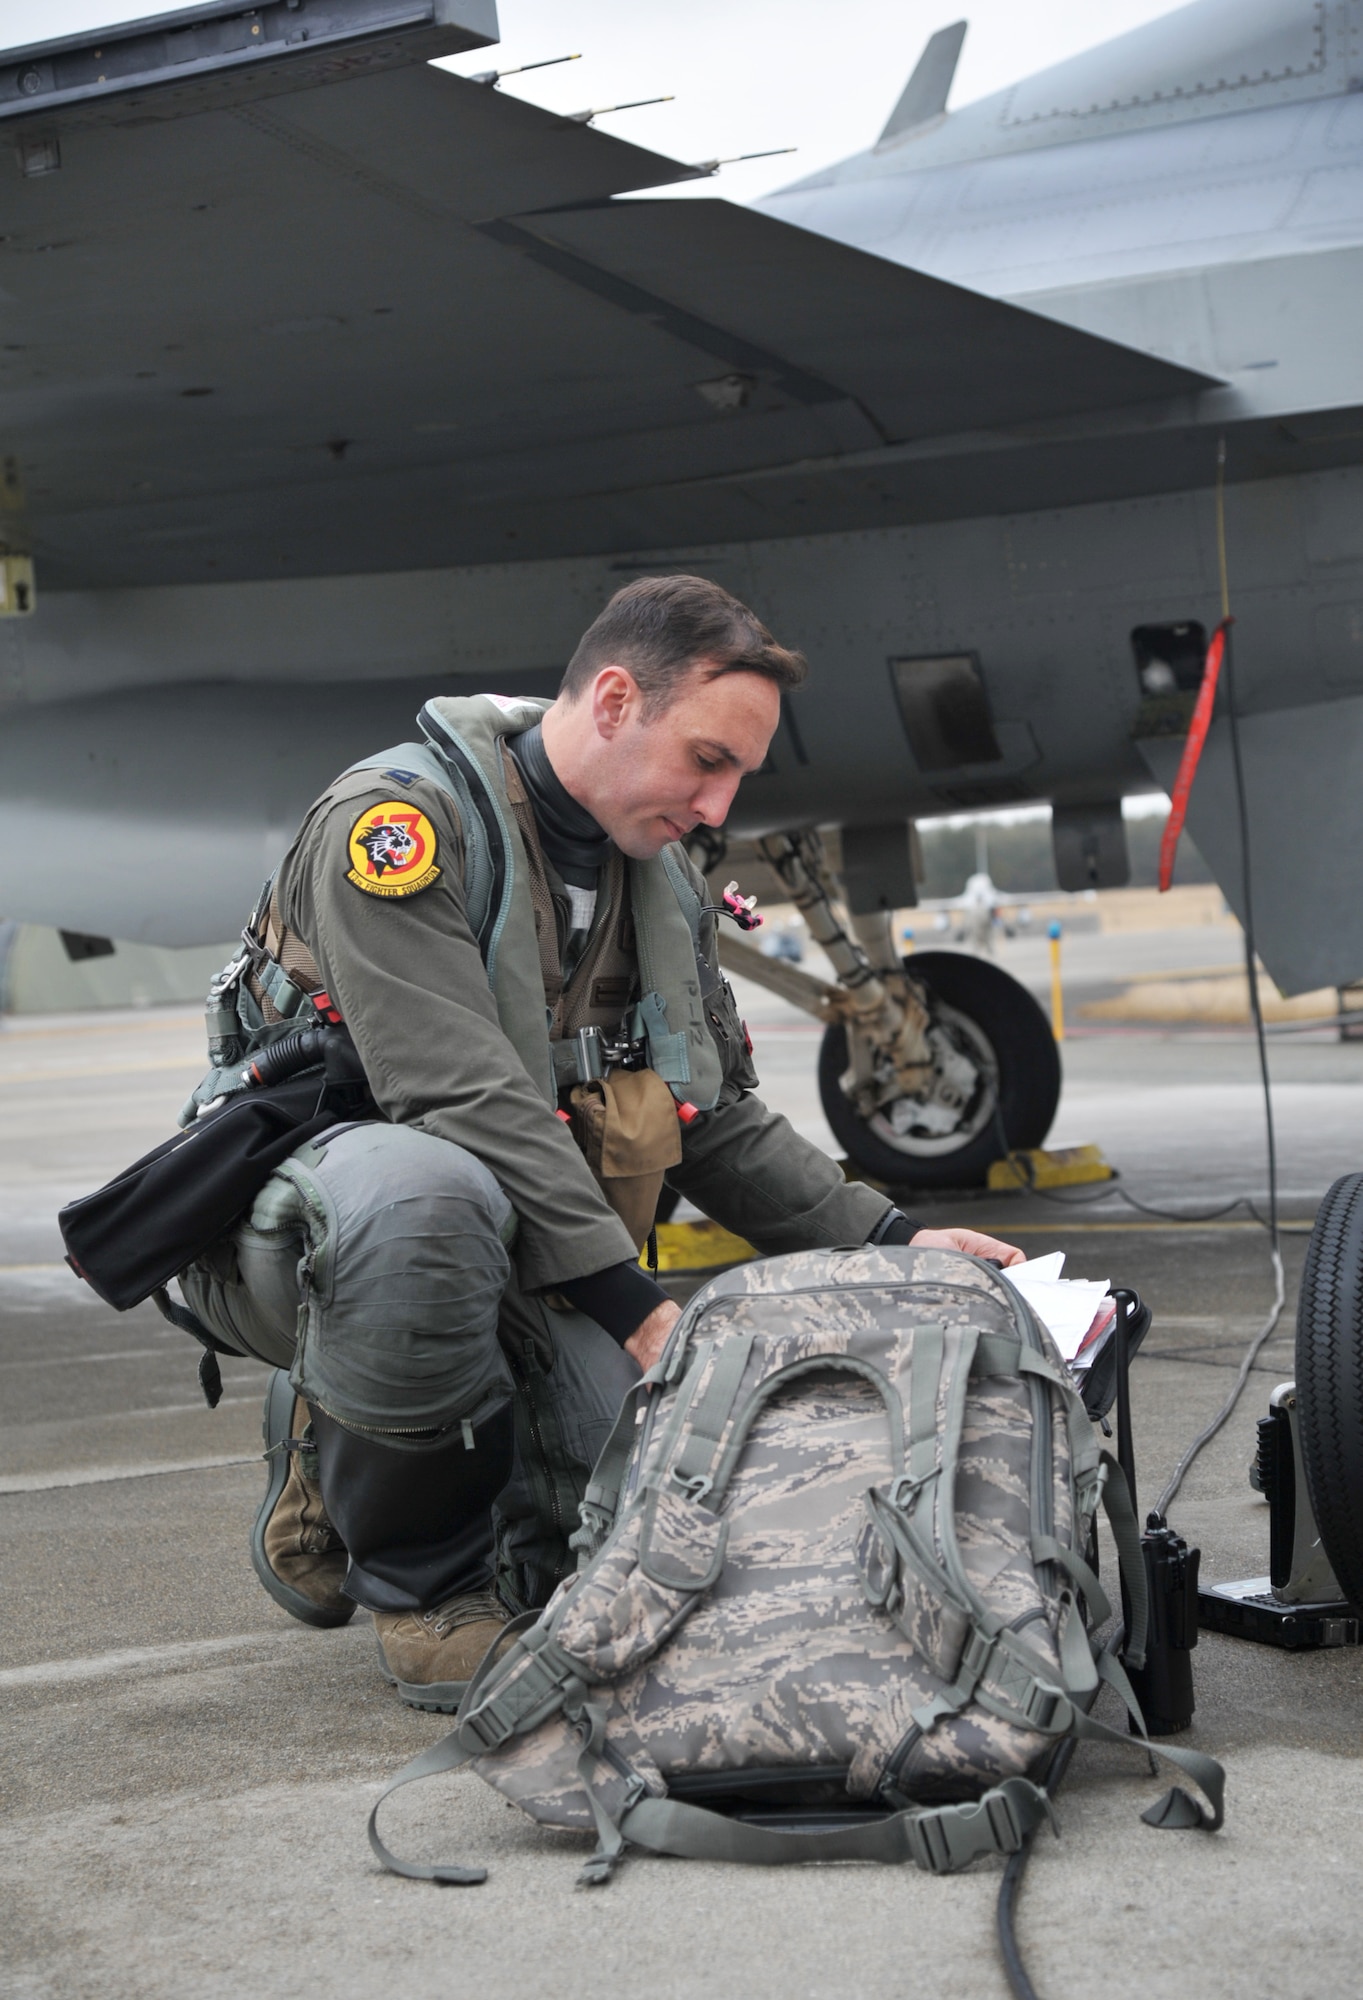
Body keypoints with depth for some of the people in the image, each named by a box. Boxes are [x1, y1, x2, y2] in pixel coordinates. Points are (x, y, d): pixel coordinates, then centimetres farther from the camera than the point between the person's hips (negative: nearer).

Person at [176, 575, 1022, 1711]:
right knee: (427, 1191, -42)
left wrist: (892, 1244, -1)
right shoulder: (402, 818, -16)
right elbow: (461, 1095, -26)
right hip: (299, 1233, -7)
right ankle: (422, 1577, -15)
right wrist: (636, 1307, -29)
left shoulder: (665, 883, 10)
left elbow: (725, 1129, 13)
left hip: (512, 1264, 7)